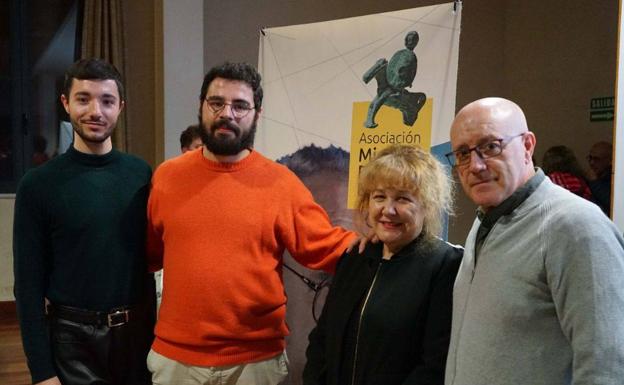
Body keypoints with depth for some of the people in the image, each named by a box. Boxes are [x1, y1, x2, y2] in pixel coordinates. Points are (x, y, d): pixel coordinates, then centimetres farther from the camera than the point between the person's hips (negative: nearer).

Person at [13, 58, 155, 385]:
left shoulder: (142, 175, -1)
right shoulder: (38, 184, -9)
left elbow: (153, 255, 7)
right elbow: (29, 285, -8)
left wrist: (157, 325, 6)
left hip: (139, 329, 3)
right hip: (73, 336, -2)